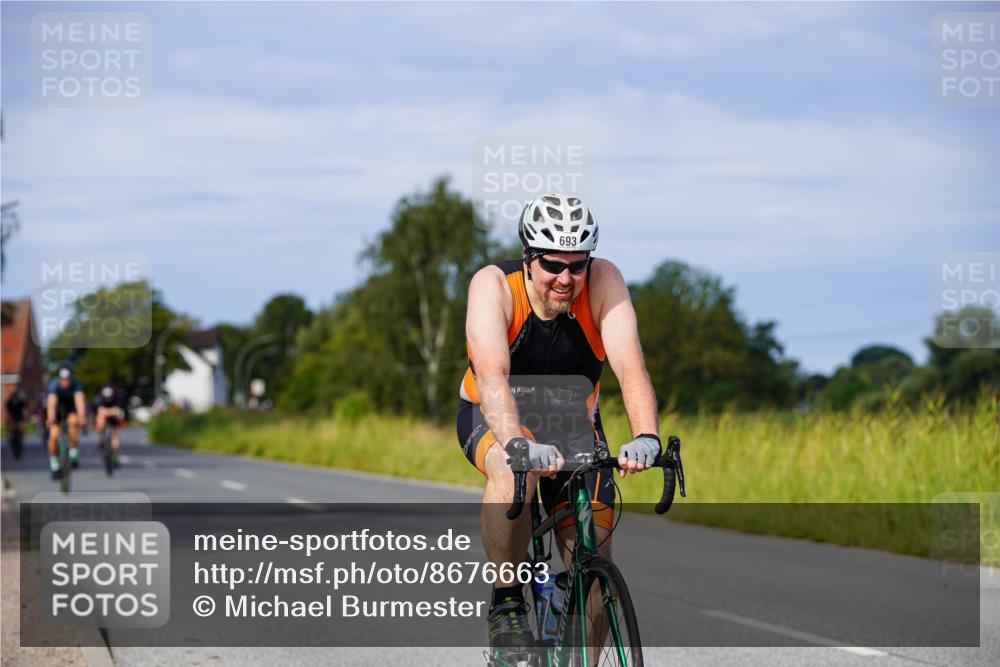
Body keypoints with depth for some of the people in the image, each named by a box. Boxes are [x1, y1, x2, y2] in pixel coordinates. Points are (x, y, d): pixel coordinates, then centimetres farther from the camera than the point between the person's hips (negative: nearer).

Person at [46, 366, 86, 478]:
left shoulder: (76, 384, -28)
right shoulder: (55, 385, -30)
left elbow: (79, 400, -42)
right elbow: (52, 403, -43)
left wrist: (81, 417, -58)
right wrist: (51, 419, -59)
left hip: (71, 409, 0)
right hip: (58, 410, 0)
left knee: (73, 422, -32)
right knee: (53, 436, -17)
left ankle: (73, 455, -16)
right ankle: (54, 465, 1)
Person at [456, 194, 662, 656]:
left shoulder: (603, 281, -22)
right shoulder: (494, 285, -27)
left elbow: (629, 366, -34)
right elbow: (491, 374, -41)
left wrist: (645, 436, -53)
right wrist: (519, 443, -59)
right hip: (494, 420, -3)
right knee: (514, 467, -38)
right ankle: (506, 603, -22)